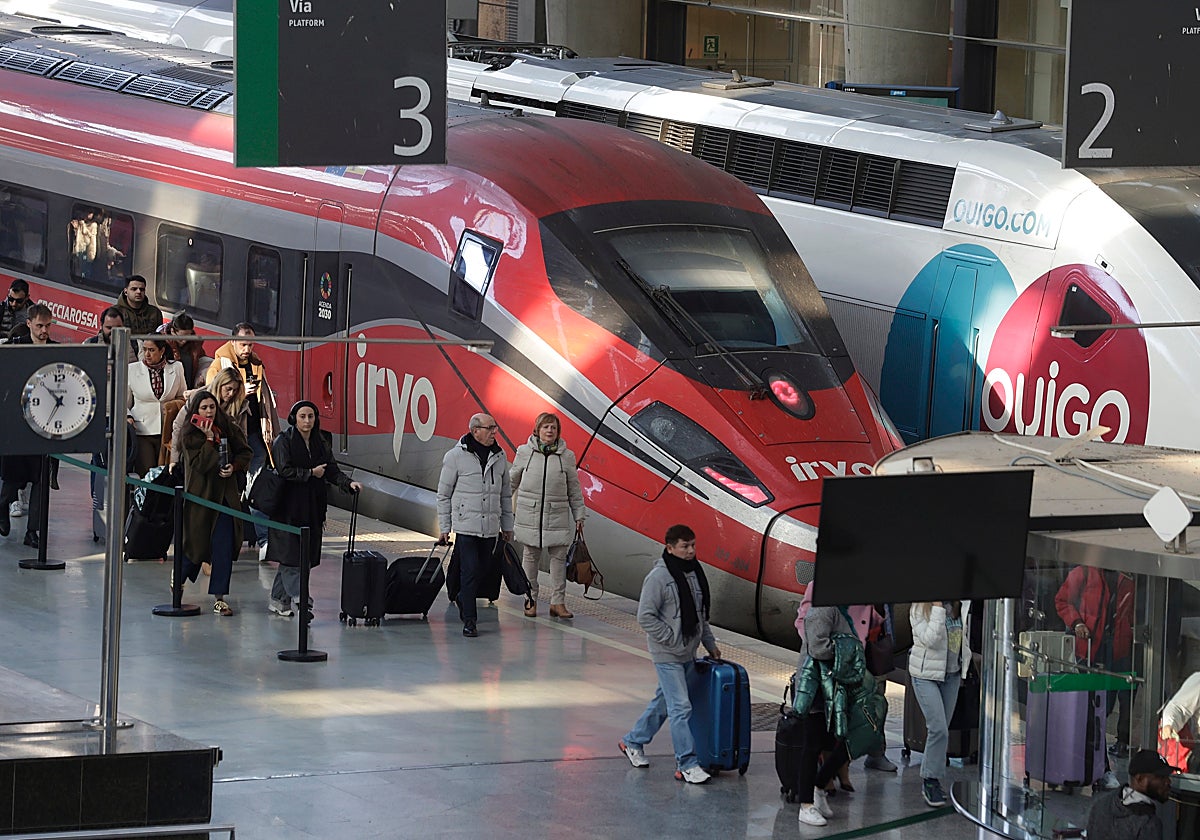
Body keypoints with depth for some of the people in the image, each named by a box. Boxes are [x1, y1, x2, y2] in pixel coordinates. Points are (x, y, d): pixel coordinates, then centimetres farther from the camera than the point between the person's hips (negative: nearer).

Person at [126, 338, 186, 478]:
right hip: (142, 430, -1)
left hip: (168, 430, 1)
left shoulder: (176, 368, 6)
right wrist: (127, 417, -9)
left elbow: (182, 396, 20)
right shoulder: (132, 369, 4)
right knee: (144, 473, -12)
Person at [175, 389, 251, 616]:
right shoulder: (189, 435, -7)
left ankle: (220, 597, 1)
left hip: (226, 493, 3)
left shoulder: (227, 429, 4)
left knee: (224, 546, -3)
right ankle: (179, 576, 38)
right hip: (201, 494, -3)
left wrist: (234, 466, -4)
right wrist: (209, 439, -19)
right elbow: (200, 464, -17)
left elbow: (244, 452, 14)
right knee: (197, 543, 6)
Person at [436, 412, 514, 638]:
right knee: (470, 572, -10)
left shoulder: (499, 456, 9)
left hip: (490, 527, 5)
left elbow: (505, 494, 18)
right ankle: (469, 621, -8)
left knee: (482, 572, 9)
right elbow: (444, 494, 1)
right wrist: (444, 527, 0)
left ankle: (464, 602, 29)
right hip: (466, 524, -5)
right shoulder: (456, 456, -4)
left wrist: (507, 526, 16)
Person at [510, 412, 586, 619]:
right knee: (530, 556, 5)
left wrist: (579, 516, 9)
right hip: (529, 514, -1)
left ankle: (558, 602, 4)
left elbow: (574, 489, 9)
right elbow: (512, 481, 14)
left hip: (558, 515, 1)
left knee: (559, 557, -1)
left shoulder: (566, 456, 4)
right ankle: (530, 600, 13)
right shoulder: (524, 452, 2)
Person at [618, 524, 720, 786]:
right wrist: (673, 639, -17)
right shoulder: (658, 577, -16)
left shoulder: (694, 572, 8)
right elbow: (646, 617, -17)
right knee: (680, 707, -10)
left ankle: (633, 742, 36)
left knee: (664, 702, 18)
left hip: (688, 654, 8)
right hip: (667, 655, -8)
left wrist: (709, 643, 17)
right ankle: (687, 764, -6)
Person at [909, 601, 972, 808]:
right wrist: (938, 607, -26)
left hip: (952, 674, 6)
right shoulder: (920, 609, -15)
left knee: (941, 729, 10)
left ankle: (930, 779, 21)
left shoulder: (962, 606, 1)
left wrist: (965, 664, 15)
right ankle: (931, 780, -3)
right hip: (926, 674, -6)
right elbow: (930, 639, -25)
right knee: (939, 729, -14)